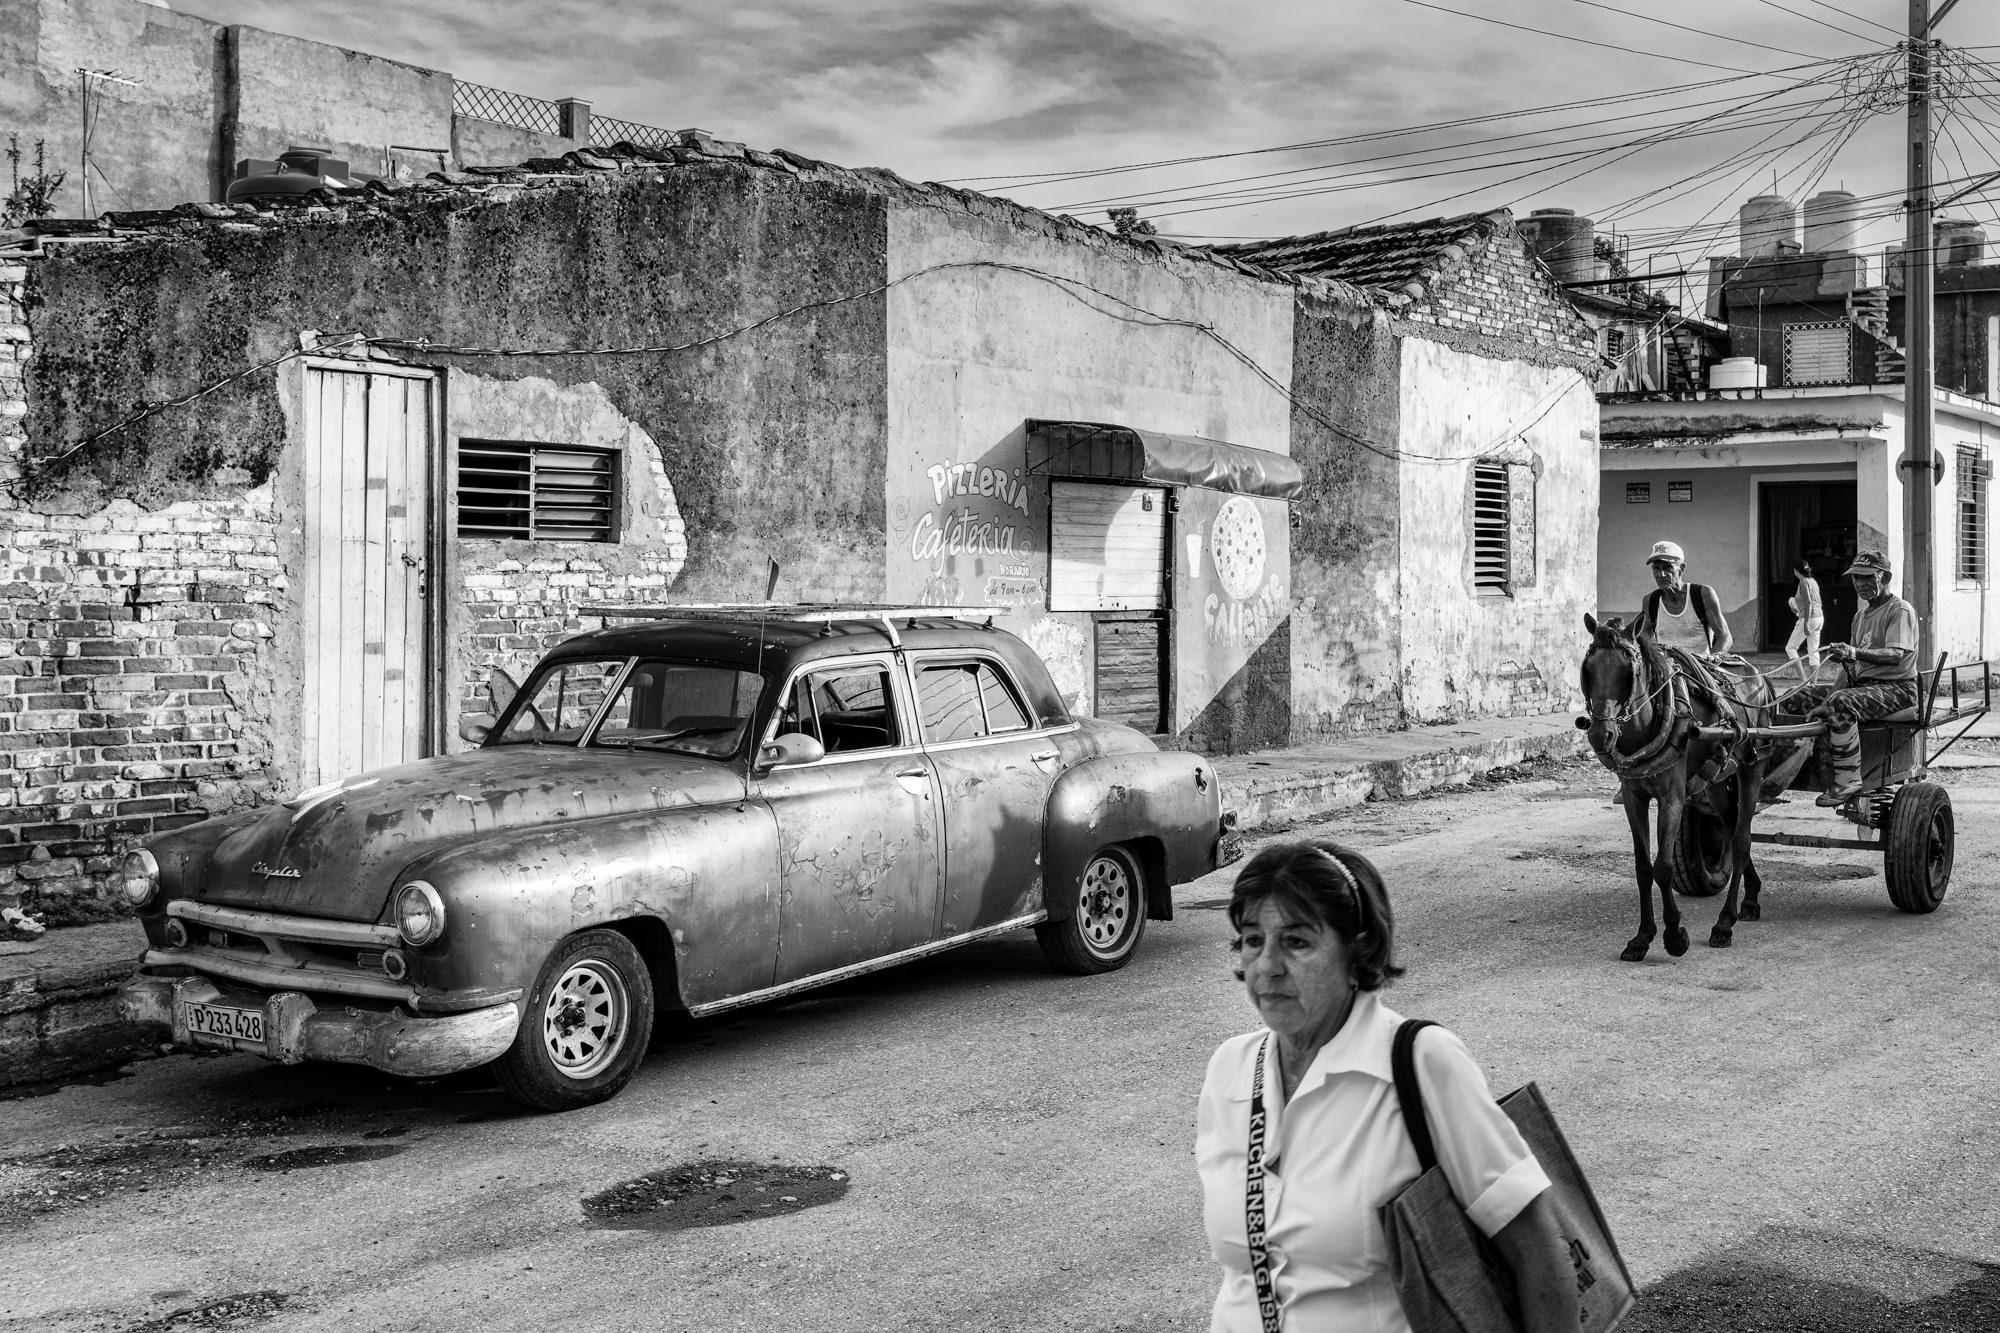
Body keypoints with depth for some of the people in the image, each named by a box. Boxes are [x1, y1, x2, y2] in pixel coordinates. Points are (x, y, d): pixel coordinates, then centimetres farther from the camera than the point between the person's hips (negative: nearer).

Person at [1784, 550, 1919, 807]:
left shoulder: (1901, 610, -6)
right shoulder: (1861, 615, 20)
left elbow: (1895, 655, -23)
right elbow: (1849, 668, 15)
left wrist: (1855, 653, -39)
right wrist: (1825, 703, 0)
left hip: (1896, 687, -9)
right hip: (1860, 684, 9)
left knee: (1841, 703, -37)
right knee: (1796, 698, -2)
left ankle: (1849, 779, -35)